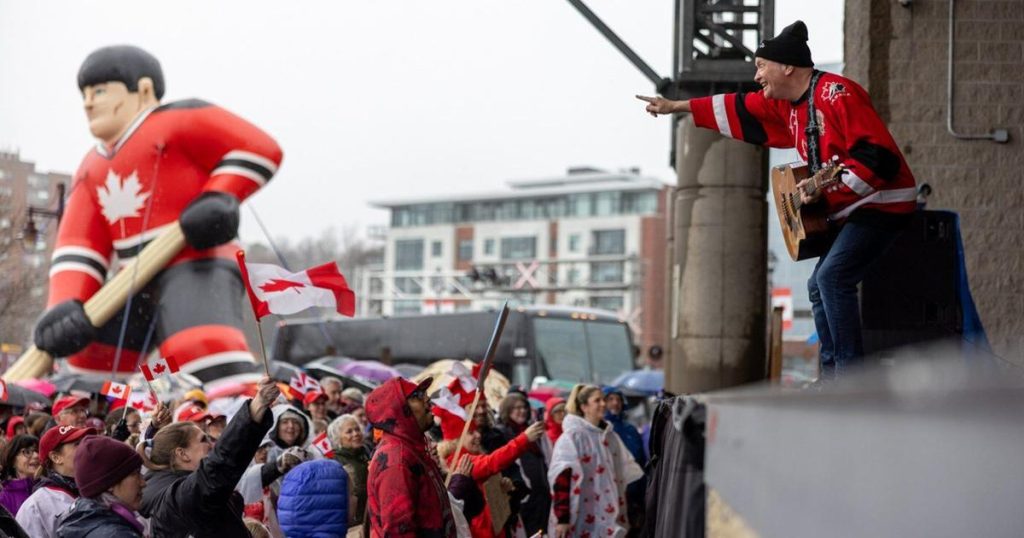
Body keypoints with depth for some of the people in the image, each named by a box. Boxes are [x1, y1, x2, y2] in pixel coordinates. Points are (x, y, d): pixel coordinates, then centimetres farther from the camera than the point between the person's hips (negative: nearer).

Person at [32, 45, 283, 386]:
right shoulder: (92, 169, 20)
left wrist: (219, 197, -19)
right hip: (136, 287, 9)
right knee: (88, 362, 14)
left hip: (198, 269, -9)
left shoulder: (178, 122, -3)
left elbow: (259, 151, -6)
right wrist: (67, 304, -7)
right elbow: (77, 247, 9)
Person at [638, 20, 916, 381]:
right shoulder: (787, 104, 10)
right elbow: (738, 111, 23)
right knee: (819, 286, 9)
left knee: (832, 276, -23)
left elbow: (878, 155, -25)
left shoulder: (837, 94, -19)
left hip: (881, 203, -10)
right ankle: (831, 380, 9)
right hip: (847, 210, 10)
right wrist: (676, 107, 25)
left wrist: (827, 188, -26)